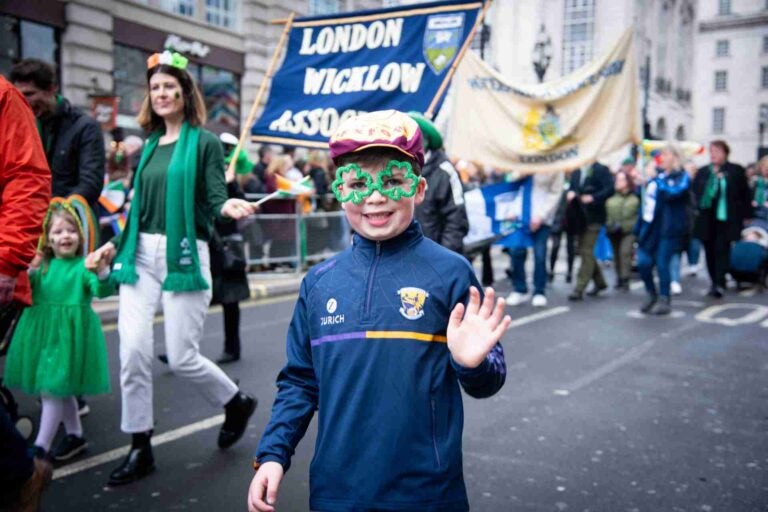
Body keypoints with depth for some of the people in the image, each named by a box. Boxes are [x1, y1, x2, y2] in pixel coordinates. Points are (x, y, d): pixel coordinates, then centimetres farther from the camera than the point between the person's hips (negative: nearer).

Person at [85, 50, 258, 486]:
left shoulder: (205, 142, -1)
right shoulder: (150, 146, 15)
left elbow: (216, 202, -8)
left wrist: (230, 207, -30)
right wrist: (115, 244, 18)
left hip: (184, 255, -5)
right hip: (140, 256, 5)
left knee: (182, 357, -2)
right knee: (133, 351, -3)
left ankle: (238, 403, 27)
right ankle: (140, 448, 12)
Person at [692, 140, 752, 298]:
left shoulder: (736, 171, 1)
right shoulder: (702, 172, 10)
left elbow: (745, 195, 3)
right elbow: (695, 193, 13)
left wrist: (745, 215, 1)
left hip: (726, 218, -3)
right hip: (706, 218, 4)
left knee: (722, 250, -8)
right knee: (710, 251, 7)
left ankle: (719, 284, -10)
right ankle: (714, 282, 19)